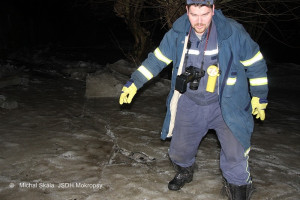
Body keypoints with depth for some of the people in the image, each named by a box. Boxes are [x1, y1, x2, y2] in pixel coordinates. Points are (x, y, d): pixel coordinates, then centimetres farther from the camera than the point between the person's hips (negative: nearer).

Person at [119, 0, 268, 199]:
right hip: (189, 103, 3)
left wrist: (259, 97, 1)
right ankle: (185, 172, 48)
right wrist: (134, 84, 3)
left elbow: (255, 64, -4)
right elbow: (156, 60, 4)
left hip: (226, 105, -2)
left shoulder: (233, 32, -16)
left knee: (236, 154, -11)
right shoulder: (177, 33, -8)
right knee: (179, 151, 14)